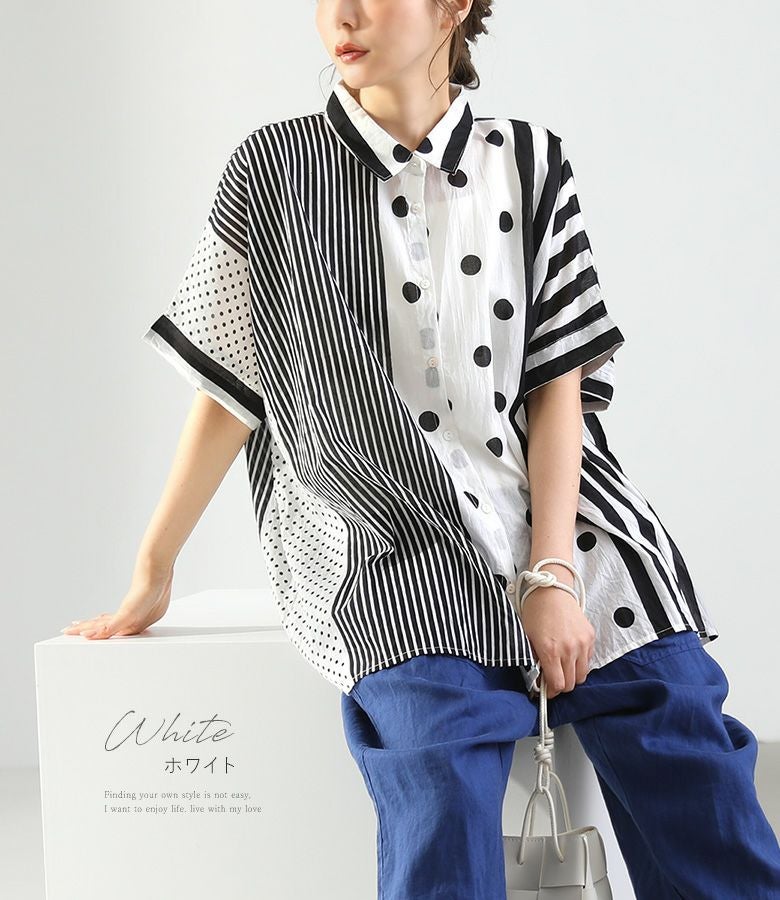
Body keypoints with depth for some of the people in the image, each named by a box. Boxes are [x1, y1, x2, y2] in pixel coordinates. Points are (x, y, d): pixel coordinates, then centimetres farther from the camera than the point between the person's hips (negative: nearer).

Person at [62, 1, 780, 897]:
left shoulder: (530, 163, 9)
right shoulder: (274, 169, 4)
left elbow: (559, 381, 4)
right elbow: (228, 391, 8)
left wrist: (554, 575, -8)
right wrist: (151, 575, 9)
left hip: (570, 528, 3)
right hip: (398, 551, -2)